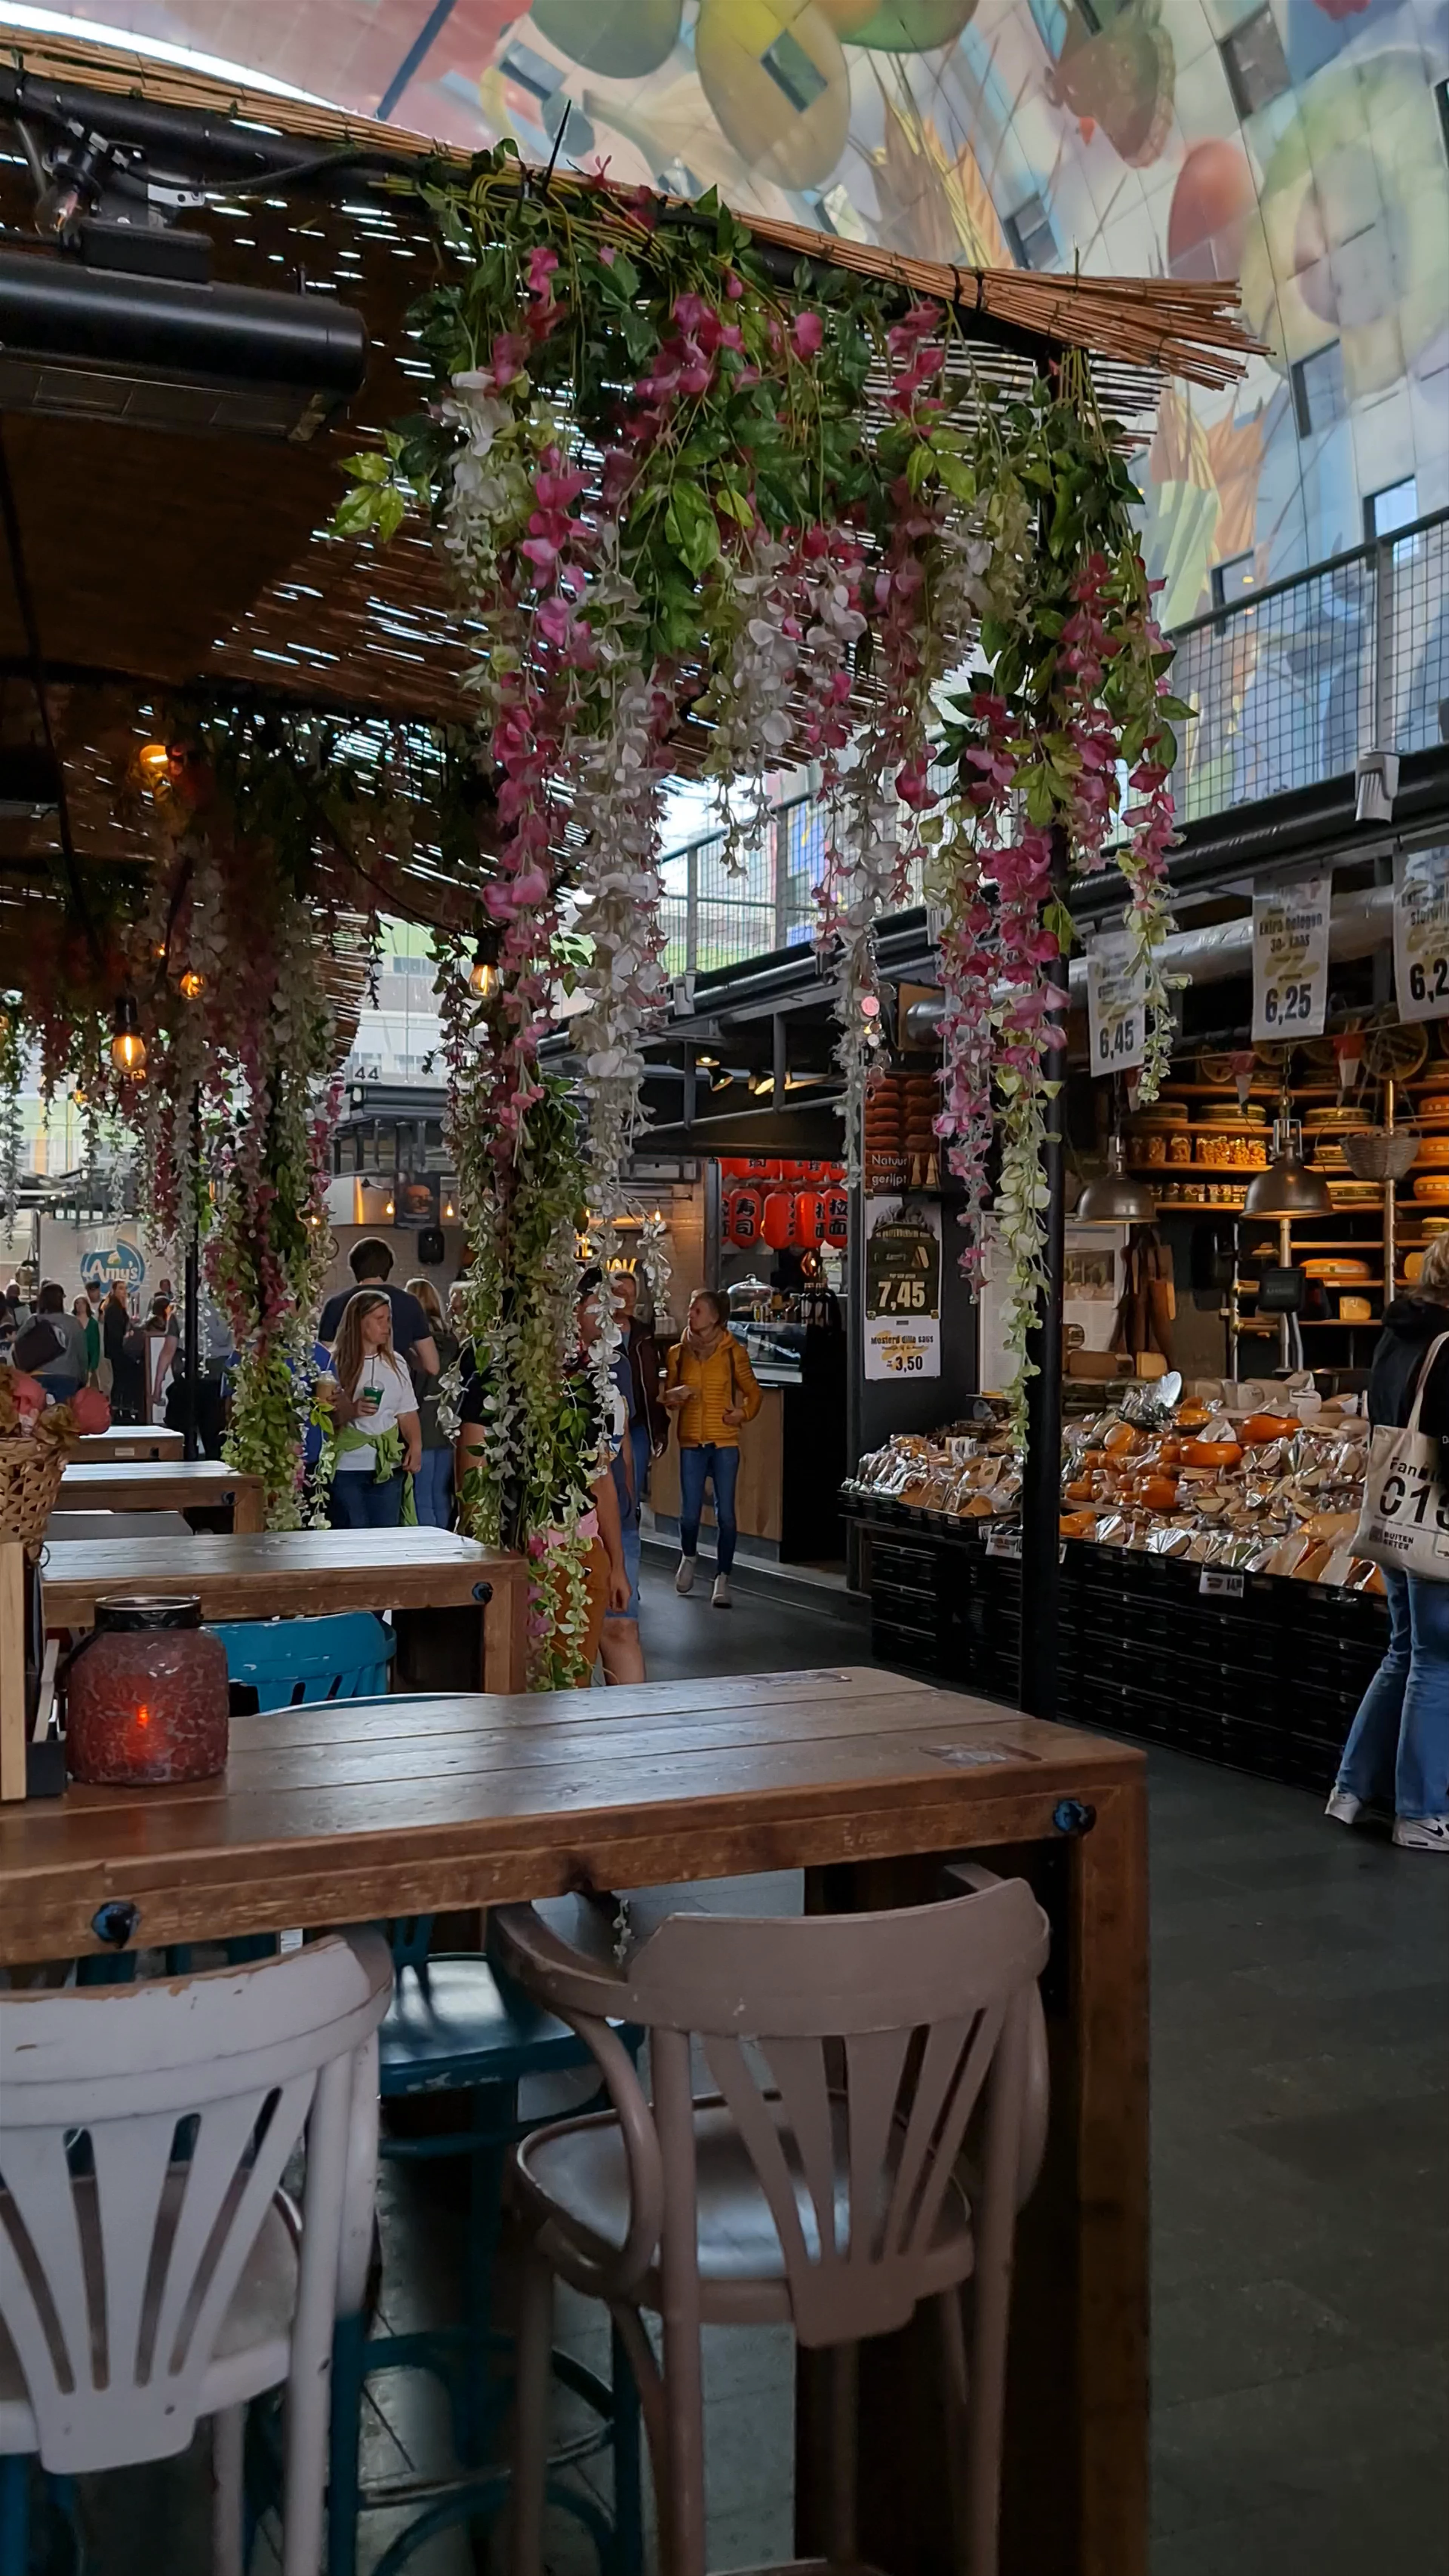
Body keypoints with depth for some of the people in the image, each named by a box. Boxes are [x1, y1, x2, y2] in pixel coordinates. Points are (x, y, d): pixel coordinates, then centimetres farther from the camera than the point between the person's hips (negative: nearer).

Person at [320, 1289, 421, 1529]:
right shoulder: (336, 1364, -4)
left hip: (388, 1469, 4)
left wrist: (416, 1446, -3)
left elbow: (407, 1413, 12)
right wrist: (351, 1412, -23)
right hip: (347, 1469, -4)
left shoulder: (396, 1363, 11)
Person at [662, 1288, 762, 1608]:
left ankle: (723, 1578, 8)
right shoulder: (678, 1353, 6)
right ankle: (689, 1557, 30)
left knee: (725, 1512, -4)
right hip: (691, 1443, 1)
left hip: (725, 1442, -1)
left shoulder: (734, 1353, 0)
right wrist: (675, 1396, -10)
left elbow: (754, 1393, 8)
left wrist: (743, 1413, -10)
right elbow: (666, 1397, 12)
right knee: (690, 1512, -1)